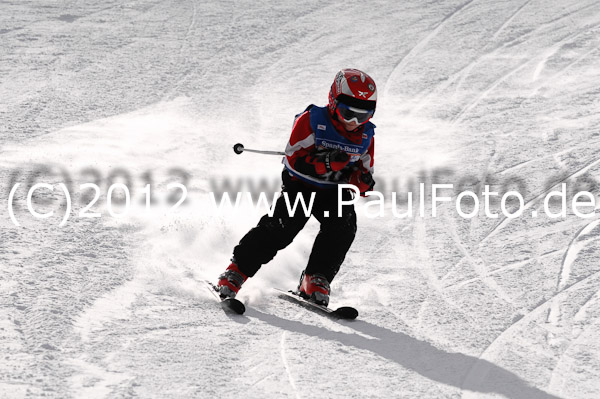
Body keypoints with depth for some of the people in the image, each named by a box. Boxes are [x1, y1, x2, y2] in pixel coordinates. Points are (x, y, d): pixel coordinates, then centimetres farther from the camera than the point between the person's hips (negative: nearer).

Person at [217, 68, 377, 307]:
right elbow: (294, 159, -23)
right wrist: (327, 163, -37)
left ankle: (315, 280, -16)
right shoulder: (311, 121, -16)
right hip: (300, 185, -4)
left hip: (334, 191, 4)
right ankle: (236, 271, -9)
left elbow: (364, 173, 6)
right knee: (282, 226, -22)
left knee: (343, 225, -24)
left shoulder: (366, 136, -1)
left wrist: (362, 181, -19)